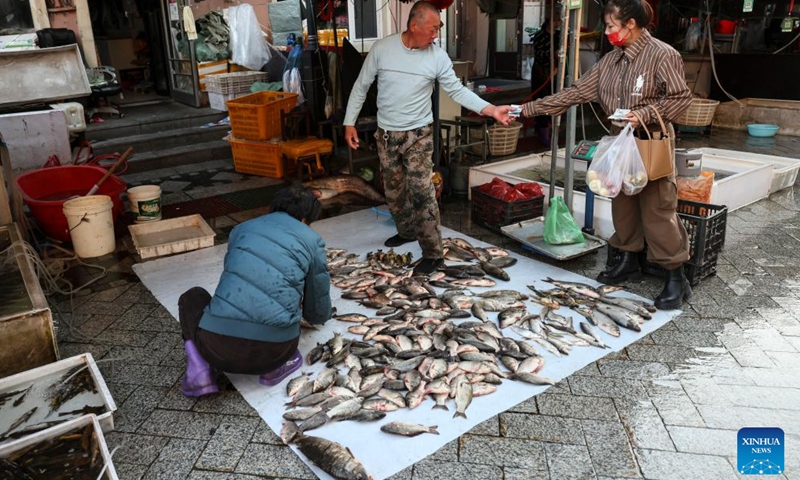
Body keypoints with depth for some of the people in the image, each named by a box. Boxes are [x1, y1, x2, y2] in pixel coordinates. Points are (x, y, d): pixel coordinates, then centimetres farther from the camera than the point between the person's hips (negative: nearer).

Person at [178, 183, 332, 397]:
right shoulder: (312, 240, 13)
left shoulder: (242, 229, 20)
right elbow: (319, 314, 19)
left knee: (192, 297, 32)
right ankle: (276, 366, 13)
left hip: (219, 347, 0)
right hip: (274, 351, 1)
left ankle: (200, 367, 9)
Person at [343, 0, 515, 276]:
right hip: (386, 134, 3)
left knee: (421, 191, -10)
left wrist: (492, 110, -17)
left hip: (418, 134, -2)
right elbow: (361, 86, 1)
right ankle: (407, 231, 39)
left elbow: (457, 91, -5)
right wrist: (350, 122, -2)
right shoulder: (382, 48, -7)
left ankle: (432, 253, -2)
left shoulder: (438, 57, -8)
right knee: (393, 190, 15)